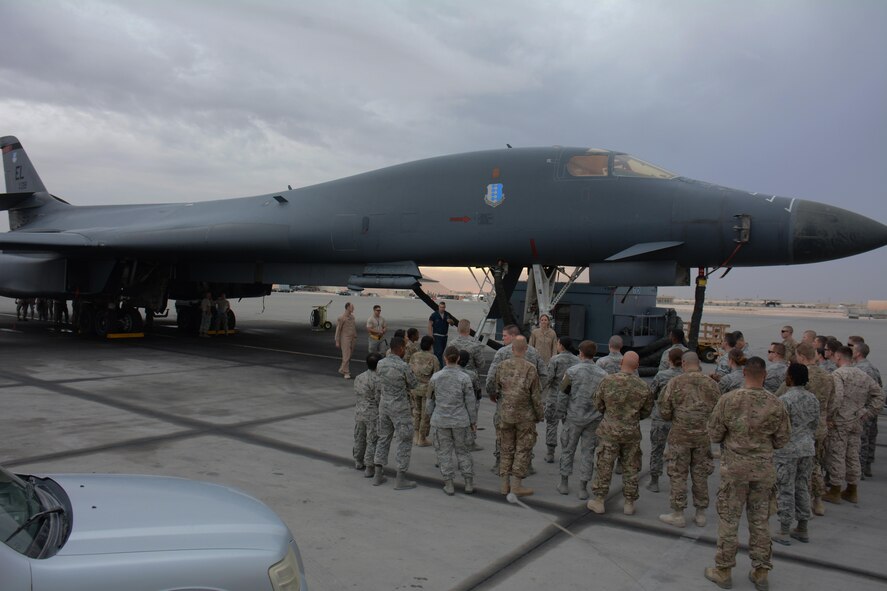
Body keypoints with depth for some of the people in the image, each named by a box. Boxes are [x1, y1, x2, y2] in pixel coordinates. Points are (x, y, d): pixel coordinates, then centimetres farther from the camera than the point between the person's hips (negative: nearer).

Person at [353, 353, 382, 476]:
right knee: (372, 441, 3)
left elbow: (356, 394, 11)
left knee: (359, 438, 20)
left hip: (359, 412, 8)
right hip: (373, 414, -7)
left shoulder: (358, 378, 4)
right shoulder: (377, 380, -20)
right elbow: (379, 399, -18)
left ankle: (358, 462, 37)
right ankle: (369, 468, 7)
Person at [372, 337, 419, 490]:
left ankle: (378, 475, 22)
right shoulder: (403, 366, -22)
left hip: (384, 404, 7)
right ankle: (401, 479, 7)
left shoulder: (380, 363, -2)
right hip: (400, 408, -6)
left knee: (384, 438, 18)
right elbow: (414, 385, -6)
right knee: (405, 442, 4)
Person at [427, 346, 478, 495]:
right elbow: (470, 402, -6)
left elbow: (430, 400, 4)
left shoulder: (435, 377, -5)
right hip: (460, 421, 0)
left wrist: (432, 416, 18)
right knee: (463, 451, 14)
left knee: (444, 452, 11)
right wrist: (473, 421, 4)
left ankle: (449, 485, 14)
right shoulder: (464, 378, -10)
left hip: (440, 421, 1)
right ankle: (469, 483, 18)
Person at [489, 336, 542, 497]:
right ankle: (516, 484, 9)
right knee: (522, 450, 7)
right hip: (525, 416, -3)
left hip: (505, 414, 3)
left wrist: (496, 399, 29)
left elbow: (494, 390, 7)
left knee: (506, 449, 13)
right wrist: (539, 415, 4)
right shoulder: (530, 369, -13)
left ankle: (504, 484, 18)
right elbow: (536, 396, -9)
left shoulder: (501, 366, -3)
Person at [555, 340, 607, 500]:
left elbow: (563, 394, -8)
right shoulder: (603, 375, -3)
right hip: (594, 419, 2)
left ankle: (564, 483, 21)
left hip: (574, 417, -2)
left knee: (568, 449, 13)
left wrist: (561, 413, 3)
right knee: (587, 452, 10)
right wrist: (601, 416, 11)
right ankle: (583, 488, 13)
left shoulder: (572, 371, -10)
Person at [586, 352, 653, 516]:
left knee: (604, 466, 9)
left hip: (609, 430, -1)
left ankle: (598, 501, 17)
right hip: (632, 432, 1)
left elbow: (597, 404, -2)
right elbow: (647, 410, 4)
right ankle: (629, 504, 21)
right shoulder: (643, 386, -9)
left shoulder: (608, 381, -13)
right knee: (630, 468, 12)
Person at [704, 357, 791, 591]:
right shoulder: (776, 404, -7)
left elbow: (714, 435, -7)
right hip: (764, 468, 2)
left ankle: (723, 571, 18)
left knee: (729, 519, 8)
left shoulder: (728, 400, -13)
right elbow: (782, 440, 1)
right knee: (760, 520, 14)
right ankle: (761, 572, 25)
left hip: (734, 468, -2)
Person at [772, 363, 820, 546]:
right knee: (803, 488, 16)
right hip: (807, 448, 7)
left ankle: (784, 532, 9)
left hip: (787, 450, -7)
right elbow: (815, 425, 12)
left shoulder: (784, 400, -18)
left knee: (786, 490, 1)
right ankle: (802, 529, 25)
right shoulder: (812, 399, 4)